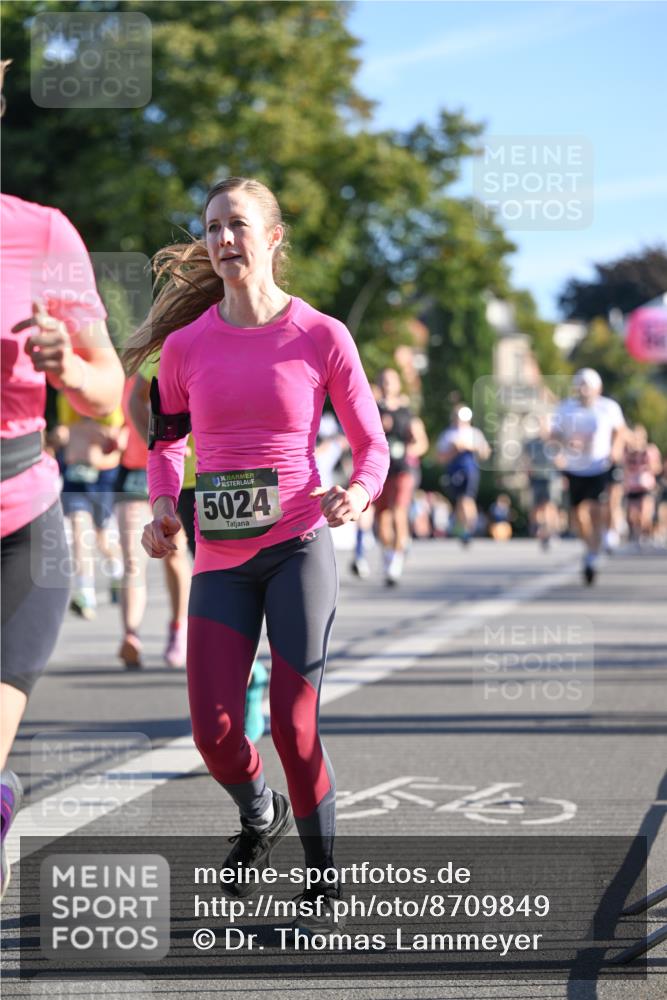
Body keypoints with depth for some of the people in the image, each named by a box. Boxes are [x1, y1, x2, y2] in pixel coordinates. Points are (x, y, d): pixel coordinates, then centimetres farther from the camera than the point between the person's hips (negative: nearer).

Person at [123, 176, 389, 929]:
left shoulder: (321, 337, -3)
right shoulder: (187, 345, 3)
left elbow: (372, 446, 4)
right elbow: (166, 440, 18)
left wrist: (358, 493, -18)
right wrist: (162, 508, 0)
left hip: (299, 547, -2)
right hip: (220, 559, 3)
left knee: (293, 727, -6)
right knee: (213, 734, -5)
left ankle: (324, 878, 16)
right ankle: (260, 817, 30)